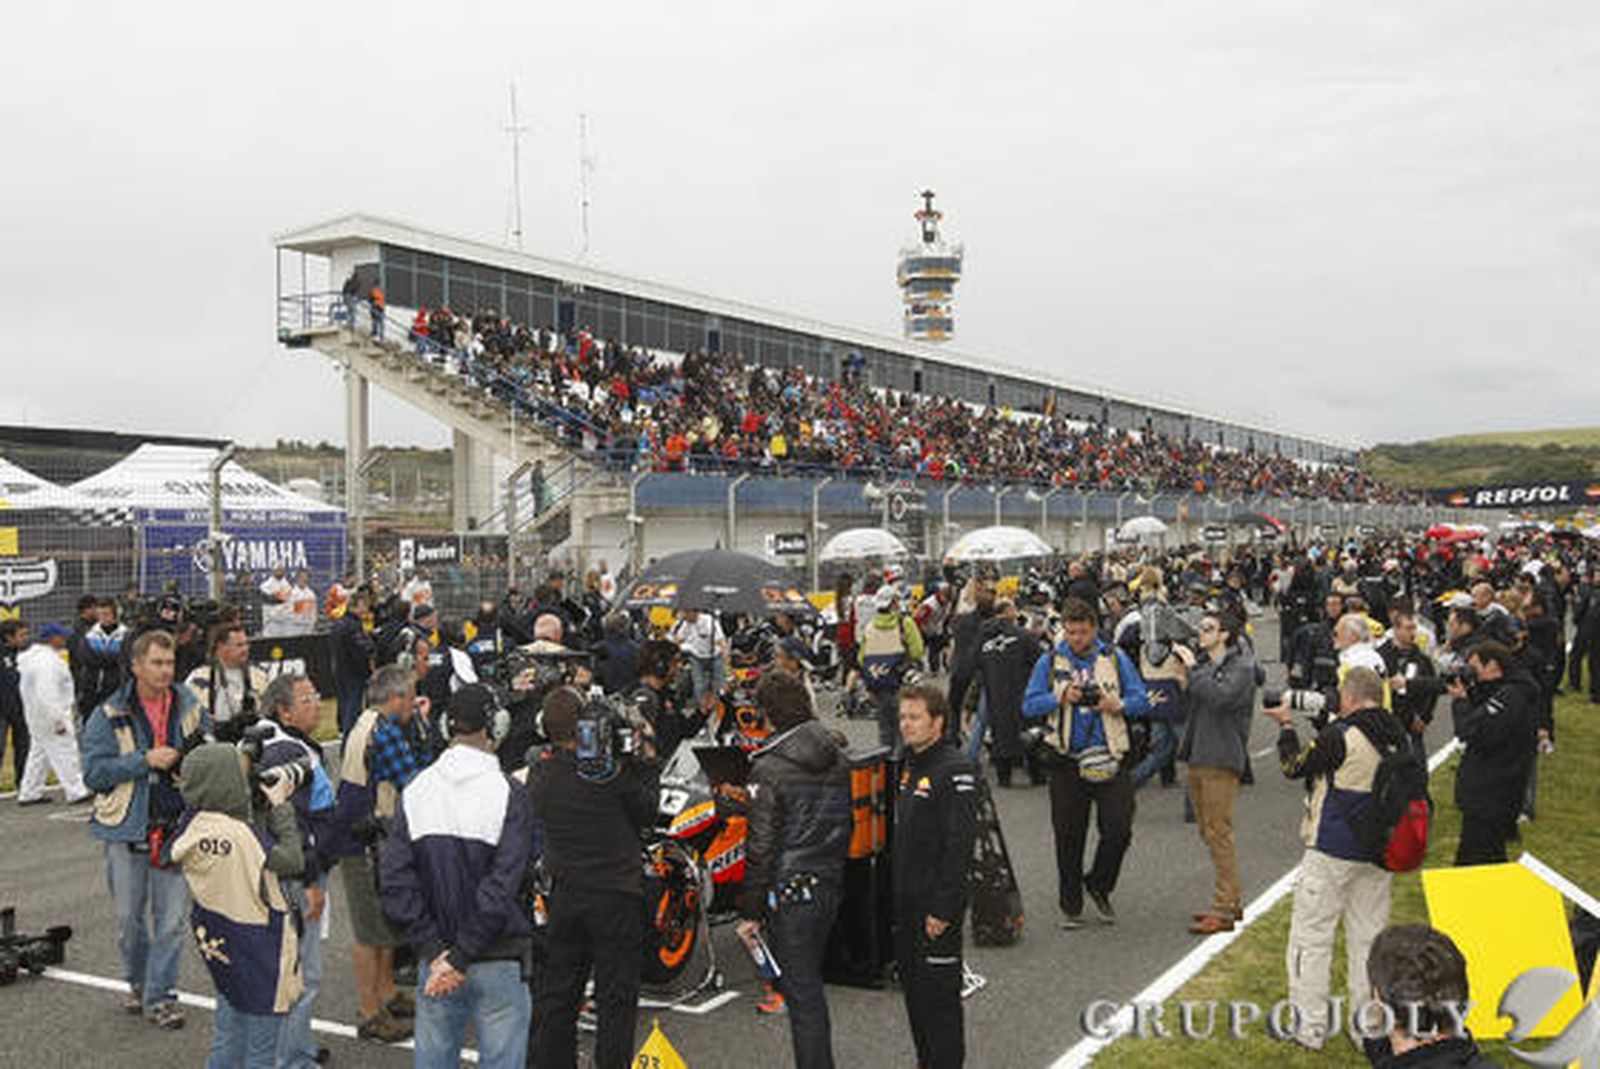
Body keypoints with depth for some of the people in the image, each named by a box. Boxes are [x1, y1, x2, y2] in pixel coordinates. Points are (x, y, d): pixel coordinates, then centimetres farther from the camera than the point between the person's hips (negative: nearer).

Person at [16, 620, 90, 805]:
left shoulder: (34, 656, 13)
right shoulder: (47, 660, -21)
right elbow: (47, 693, -27)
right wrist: (58, 720, -24)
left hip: (36, 716, 11)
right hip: (49, 716, -11)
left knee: (39, 753, 17)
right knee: (65, 754, -4)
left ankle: (29, 793, 21)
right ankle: (76, 792, 0)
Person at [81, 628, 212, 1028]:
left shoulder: (190, 707, 2)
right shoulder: (109, 715, -4)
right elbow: (94, 771, -10)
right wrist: (145, 760, -18)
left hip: (177, 827, 1)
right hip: (127, 829, -1)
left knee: (170, 919, 3)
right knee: (128, 916, 13)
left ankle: (161, 996, 14)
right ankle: (137, 982, 36)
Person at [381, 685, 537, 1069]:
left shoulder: (416, 791, 0)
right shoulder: (508, 793, -12)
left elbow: (396, 883, -4)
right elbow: (501, 888, -19)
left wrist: (435, 950, -5)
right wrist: (462, 956, -13)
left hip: (435, 960, 4)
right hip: (499, 963, -4)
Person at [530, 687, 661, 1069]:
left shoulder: (539, 772, -3)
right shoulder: (608, 769, -19)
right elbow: (646, 814, -7)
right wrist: (648, 762, 5)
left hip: (564, 896, 5)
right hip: (616, 894, -5)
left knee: (557, 994, 16)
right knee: (616, 997, 5)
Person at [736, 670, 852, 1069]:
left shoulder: (769, 769, -16)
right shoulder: (838, 757, 5)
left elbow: (761, 847, -15)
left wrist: (750, 911, -9)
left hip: (791, 891, -7)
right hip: (830, 886, 7)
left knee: (802, 993, 1)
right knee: (810, 980, 21)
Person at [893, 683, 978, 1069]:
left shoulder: (954, 770, -17)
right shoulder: (910, 764, 11)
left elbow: (960, 845, -21)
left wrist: (943, 909, -21)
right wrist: (895, 892, 16)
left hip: (936, 905, -9)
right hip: (906, 900, 9)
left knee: (939, 990, -1)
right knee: (912, 984, 16)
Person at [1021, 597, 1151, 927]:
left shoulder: (1115, 658, 4)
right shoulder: (1049, 661, 3)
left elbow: (1142, 700, 4)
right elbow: (1029, 705, -1)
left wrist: (1117, 705, -15)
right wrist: (1061, 697, -15)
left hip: (1109, 759, 0)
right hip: (1067, 761, 0)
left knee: (1119, 830, -2)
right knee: (1069, 837, 5)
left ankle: (1099, 886, 24)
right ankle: (1071, 906, 19)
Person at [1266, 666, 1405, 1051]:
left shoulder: (1340, 736, -18)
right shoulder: (1396, 737, 1)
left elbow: (1294, 766, -7)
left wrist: (1285, 726, 8)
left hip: (1332, 851, -6)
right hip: (1377, 852, 6)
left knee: (1312, 936, 4)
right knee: (1368, 938, 14)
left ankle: (1310, 1027, 6)